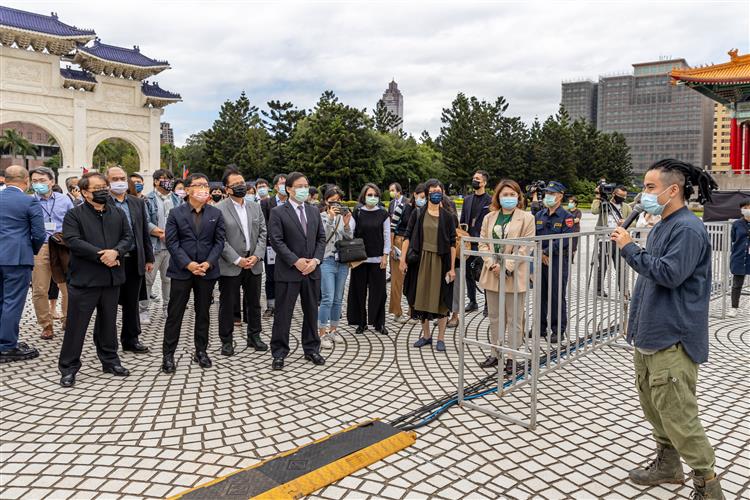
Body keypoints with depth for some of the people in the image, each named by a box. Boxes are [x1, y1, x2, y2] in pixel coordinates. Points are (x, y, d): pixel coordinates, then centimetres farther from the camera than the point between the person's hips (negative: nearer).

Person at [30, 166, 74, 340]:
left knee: (69, 287, 4)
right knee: (39, 290, 1)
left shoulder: (64, 200, 8)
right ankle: (47, 325, 14)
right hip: (39, 249, -1)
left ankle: (68, 320, 21)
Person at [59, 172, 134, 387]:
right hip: (84, 278, -4)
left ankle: (110, 360, 27)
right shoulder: (74, 214, -3)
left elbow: (128, 237, 4)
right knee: (76, 323, 1)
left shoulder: (118, 214, 11)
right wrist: (101, 255, -18)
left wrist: (115, 252, -16)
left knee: (108, 322, 15)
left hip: (112, 277, 4)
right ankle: (69, 367, 12)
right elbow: (73, 241, -14)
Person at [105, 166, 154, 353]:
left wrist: (149, 258, 9)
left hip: (135, 260, 4)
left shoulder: (138, 203, 9)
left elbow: (145, 232, 10)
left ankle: (131, 340, 25)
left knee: (132, 303, 13)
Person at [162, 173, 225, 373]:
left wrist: (209, 263, -12)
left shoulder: (216, 213, 5)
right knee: (175, 313, 2)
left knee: (203, 313, 11)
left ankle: (201, 351, 23)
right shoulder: (176, 213, 0)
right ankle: (168, 355, 12)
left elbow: (219, 242, 2)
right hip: (181, 271, -2)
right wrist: (187, 264, -16)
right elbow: (172, 242, -5)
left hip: (207, 270, 2)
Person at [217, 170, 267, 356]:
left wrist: (257, 256, -7)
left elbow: (263, 233, 6)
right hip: (230, 266, -4)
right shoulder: (219, 209, -7)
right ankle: (226, 341, 18)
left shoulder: (255, 207, 10)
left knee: (254, 302, 14)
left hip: (254, 264, 5)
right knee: (228, 304, 6)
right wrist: (237, 260, -15)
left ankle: (254, 336, 28)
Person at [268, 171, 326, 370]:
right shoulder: (278, 212, -4)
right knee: (283, 314, 2)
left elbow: (321, 238, 9)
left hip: (312, 270, 5)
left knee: (311, 312, 13)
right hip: (288, 271, -5)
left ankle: (311, 349, 25)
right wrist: (295, 261, -17)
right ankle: (279, 353, 13)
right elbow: (277, 241, -11)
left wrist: (316, 260, -6)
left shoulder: (314, 211, 11)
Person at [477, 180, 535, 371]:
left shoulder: (526, 218, -3)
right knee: (495, 317, 13)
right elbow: (483, 243, 6)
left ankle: (512, 356, 14)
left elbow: (526, 247, -9)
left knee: (514, 318, 3)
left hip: (514, 275, -4)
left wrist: (507, 267, -16)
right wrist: (492, 264, -10)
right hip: (492, 274, 4)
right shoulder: (489, 217, 10)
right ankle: (496, 353, 25)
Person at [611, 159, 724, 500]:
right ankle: (667, 466, 35)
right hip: (649, 336, 10)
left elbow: (669, 274, -25)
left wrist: (629, 248, -16)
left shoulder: (688, 228, -15)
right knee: (653, 407, 19)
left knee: (677, 415, -6)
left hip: (672, 340, -10)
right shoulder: (661, 227, 14)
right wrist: (637, 321, 23)